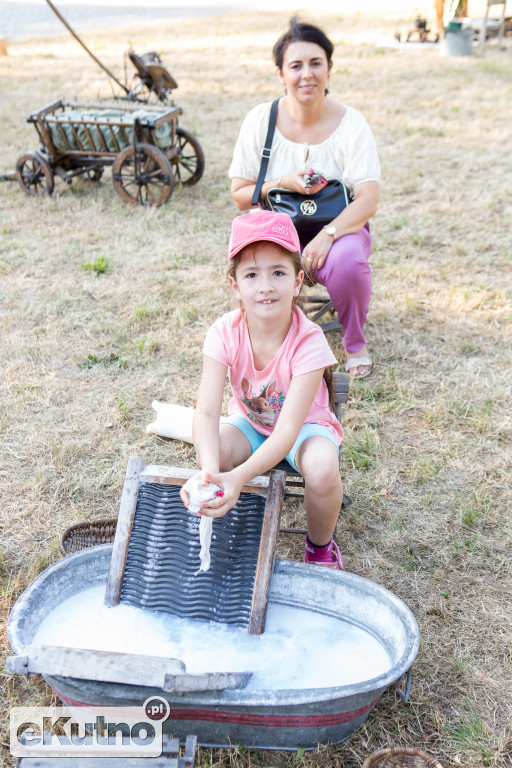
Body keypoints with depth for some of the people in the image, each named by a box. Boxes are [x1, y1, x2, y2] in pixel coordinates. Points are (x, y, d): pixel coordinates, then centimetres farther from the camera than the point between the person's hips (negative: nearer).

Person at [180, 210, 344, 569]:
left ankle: (320, 545, 0)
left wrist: (239, 477, -53)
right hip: (250, 423, 2)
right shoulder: (225, 334, -23)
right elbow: (207, 412, -31)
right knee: (215, 449, -30)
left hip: (305, 425, -2)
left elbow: (287, 430, -36)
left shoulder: (308, 342, -30)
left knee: (323, 468, -34)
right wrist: (210, 471, -52)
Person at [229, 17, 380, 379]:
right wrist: (283, 183, -18)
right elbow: (240, 195, 1)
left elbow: (368, 200, -16)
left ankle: (356, 343, -4)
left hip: (339, 228, -1)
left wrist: (327, 234, -34)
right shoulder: (261, 120, -4)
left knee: (348, 261, -35)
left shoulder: (351, 123, -8)